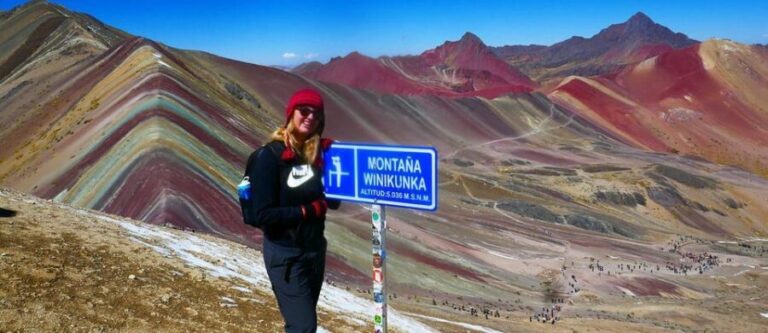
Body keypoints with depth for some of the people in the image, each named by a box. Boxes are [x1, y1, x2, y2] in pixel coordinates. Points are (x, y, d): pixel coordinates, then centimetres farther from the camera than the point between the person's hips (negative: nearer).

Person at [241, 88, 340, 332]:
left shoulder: (319, 152, 3)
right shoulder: (270, 155, -13)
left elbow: (333, 201, 2)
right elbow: (262, 214, -18)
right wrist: (309, 210, -19)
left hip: (315, 249, 6)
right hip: (285, 254, -6)